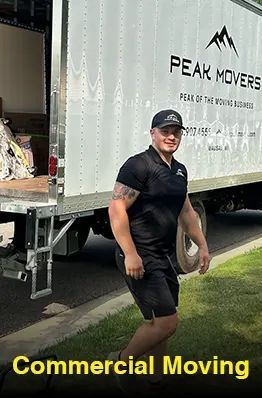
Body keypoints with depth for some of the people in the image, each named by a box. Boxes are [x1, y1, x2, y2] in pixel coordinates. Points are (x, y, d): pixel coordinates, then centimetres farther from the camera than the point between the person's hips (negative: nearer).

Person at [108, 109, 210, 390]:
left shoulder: (179, 171, 13)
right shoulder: (138, 165, -14)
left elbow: (186, 211, 24)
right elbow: (116, 209, -20)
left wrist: (202, 245, 18)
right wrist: (130, 254, -25)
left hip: (166, 256, 9)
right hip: (141, 258, -9)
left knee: (159, 323, 15)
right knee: (166, 322, -11)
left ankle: (157, 378, 30)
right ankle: (122, 362, 12)